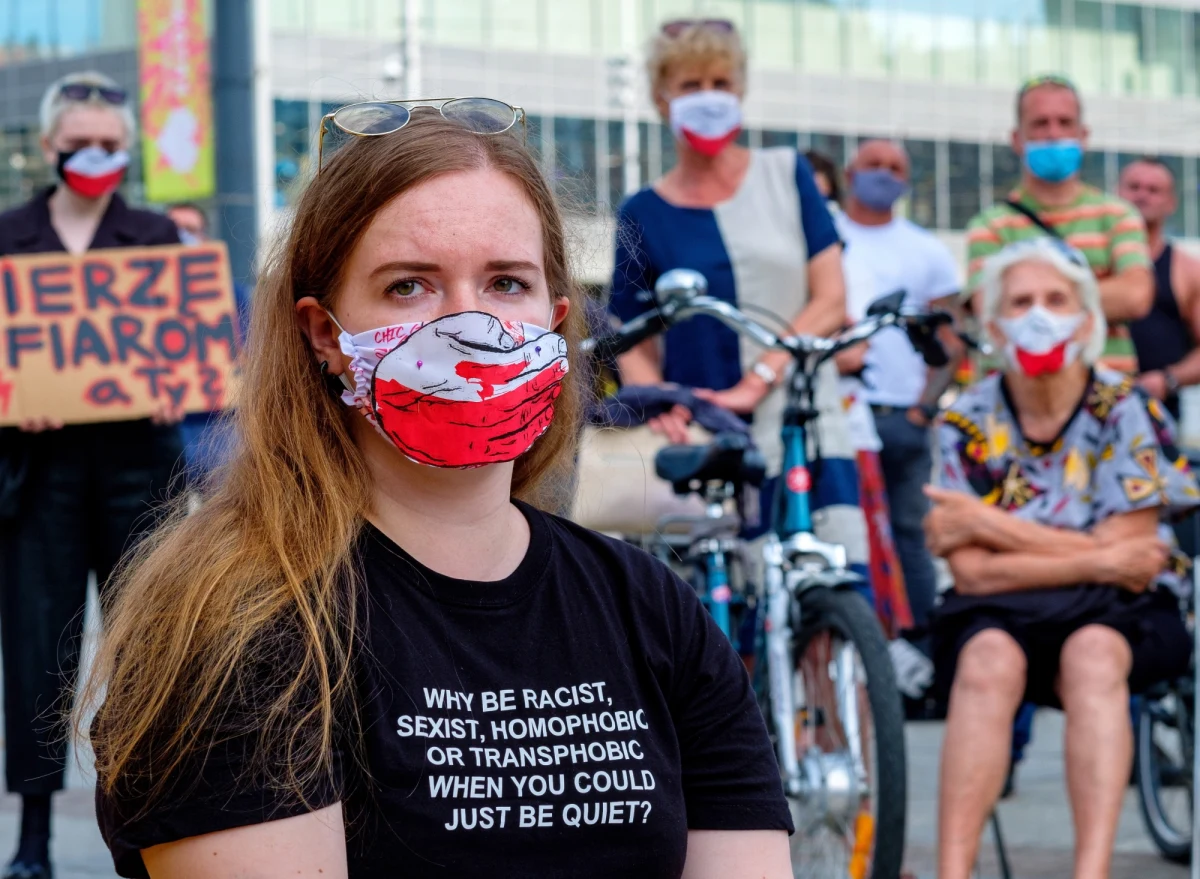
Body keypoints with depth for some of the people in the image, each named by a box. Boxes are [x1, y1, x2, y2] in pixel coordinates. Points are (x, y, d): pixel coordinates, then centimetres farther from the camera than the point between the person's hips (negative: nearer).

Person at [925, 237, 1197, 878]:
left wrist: (986, 524, -13)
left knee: (1092, 652, -35)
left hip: (1118, 617, -1)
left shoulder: (1124, 411, -5)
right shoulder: (968, 422, -1)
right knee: (989, 660, -33)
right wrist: (1100, 561, -17)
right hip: (1003, 616, 1)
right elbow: (974, 572, -9)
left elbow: (1131, 565, -13)